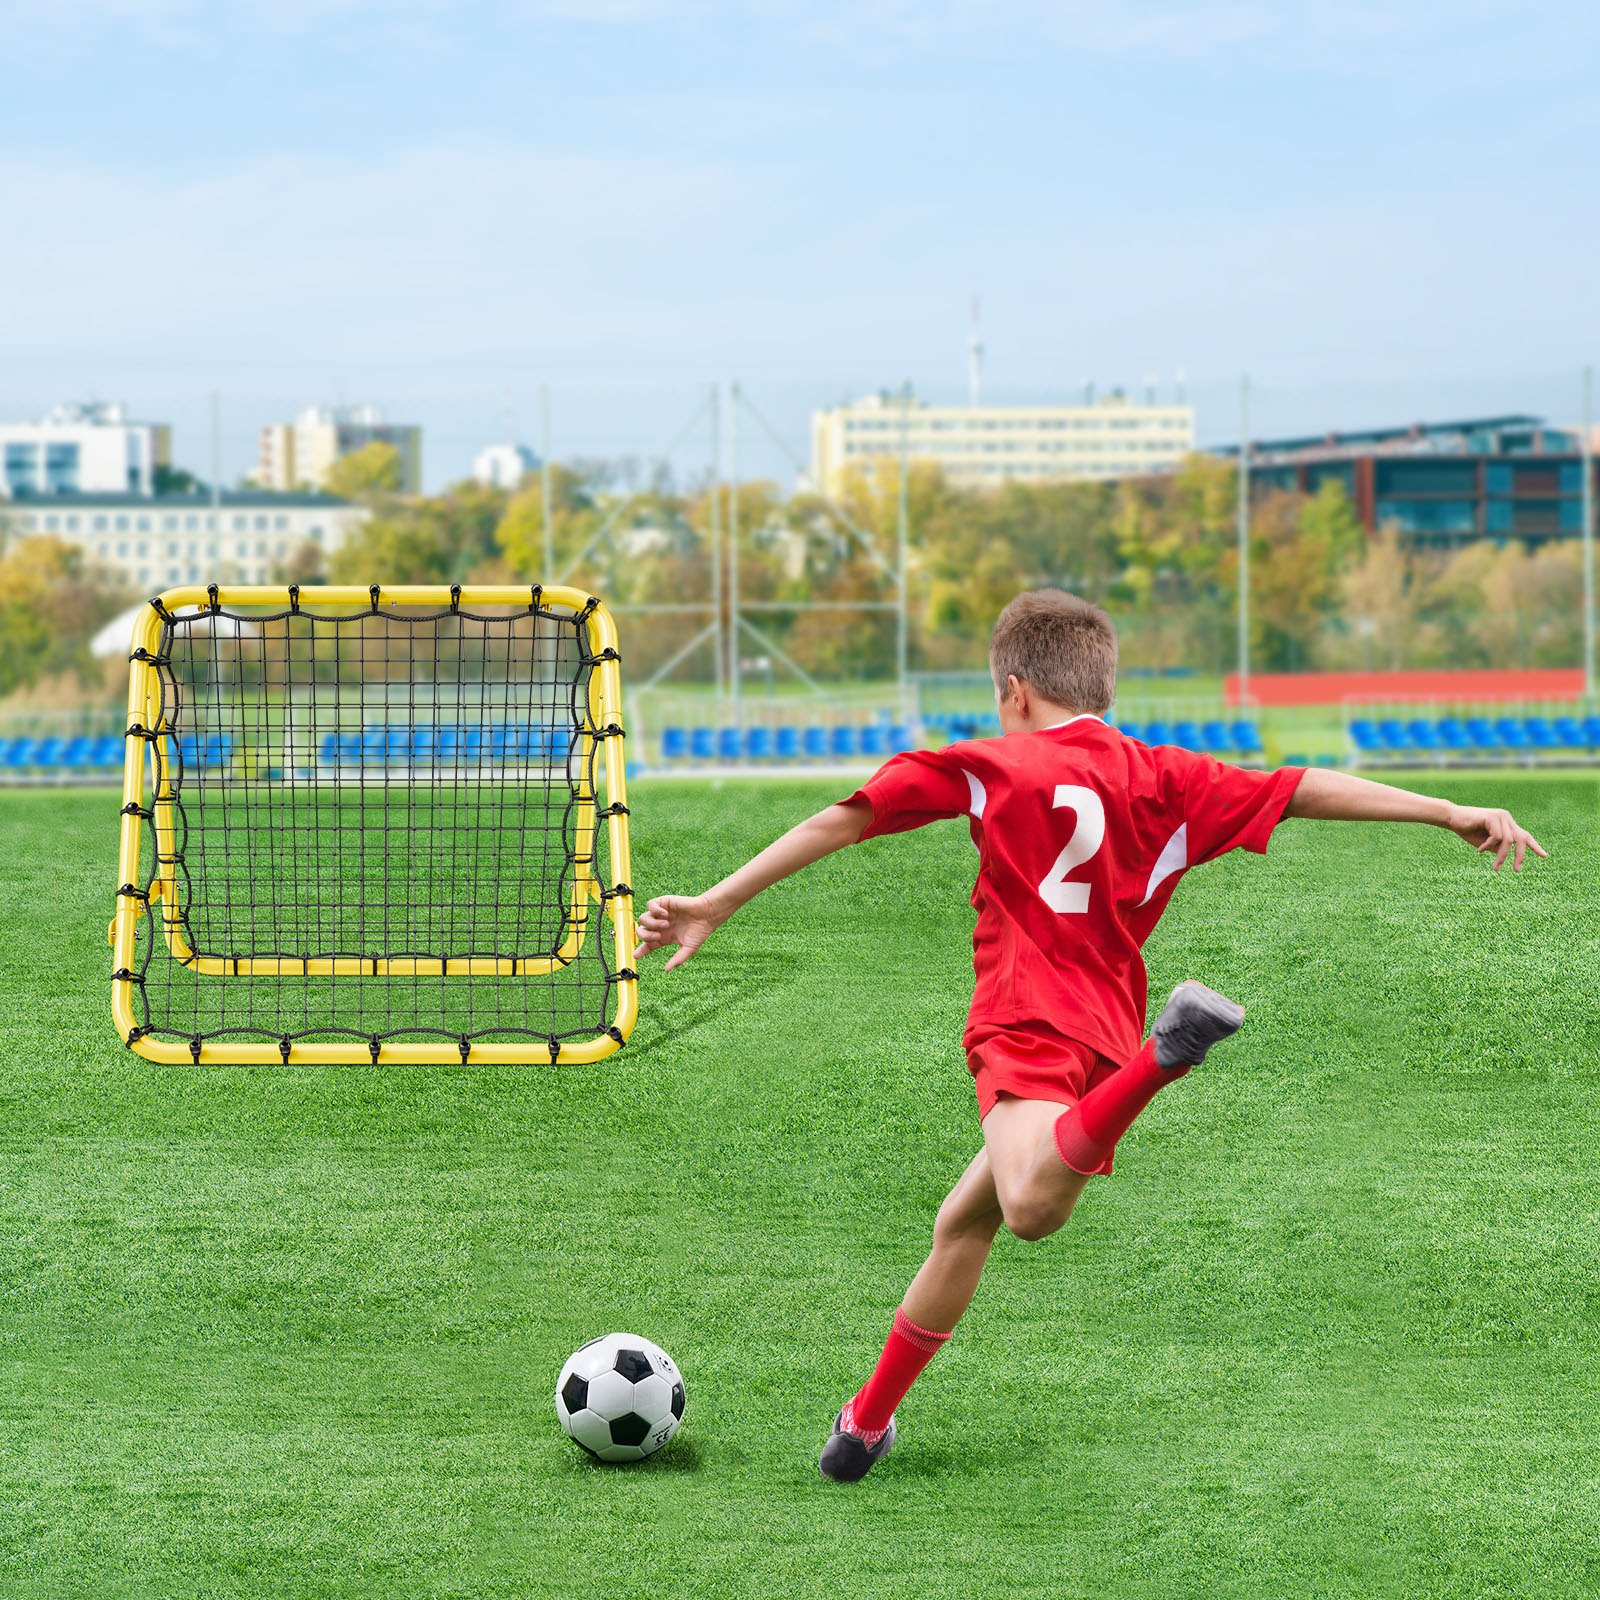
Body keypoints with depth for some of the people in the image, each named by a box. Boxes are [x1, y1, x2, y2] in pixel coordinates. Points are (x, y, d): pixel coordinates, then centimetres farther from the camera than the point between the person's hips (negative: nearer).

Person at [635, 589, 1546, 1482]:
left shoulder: (993, 765, 9)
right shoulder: (1165, 779, 18)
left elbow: (845, 819, 4)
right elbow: (1305, 791, 12)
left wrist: (718, 905, 6)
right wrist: (1455, 814, 14)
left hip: (1028, 1024, -6)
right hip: (1109, 1033, 6)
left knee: (1031, 1206, -36)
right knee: (964, 1222, 23)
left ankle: (1168, 1052, -56)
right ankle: (869, 1422, 30)